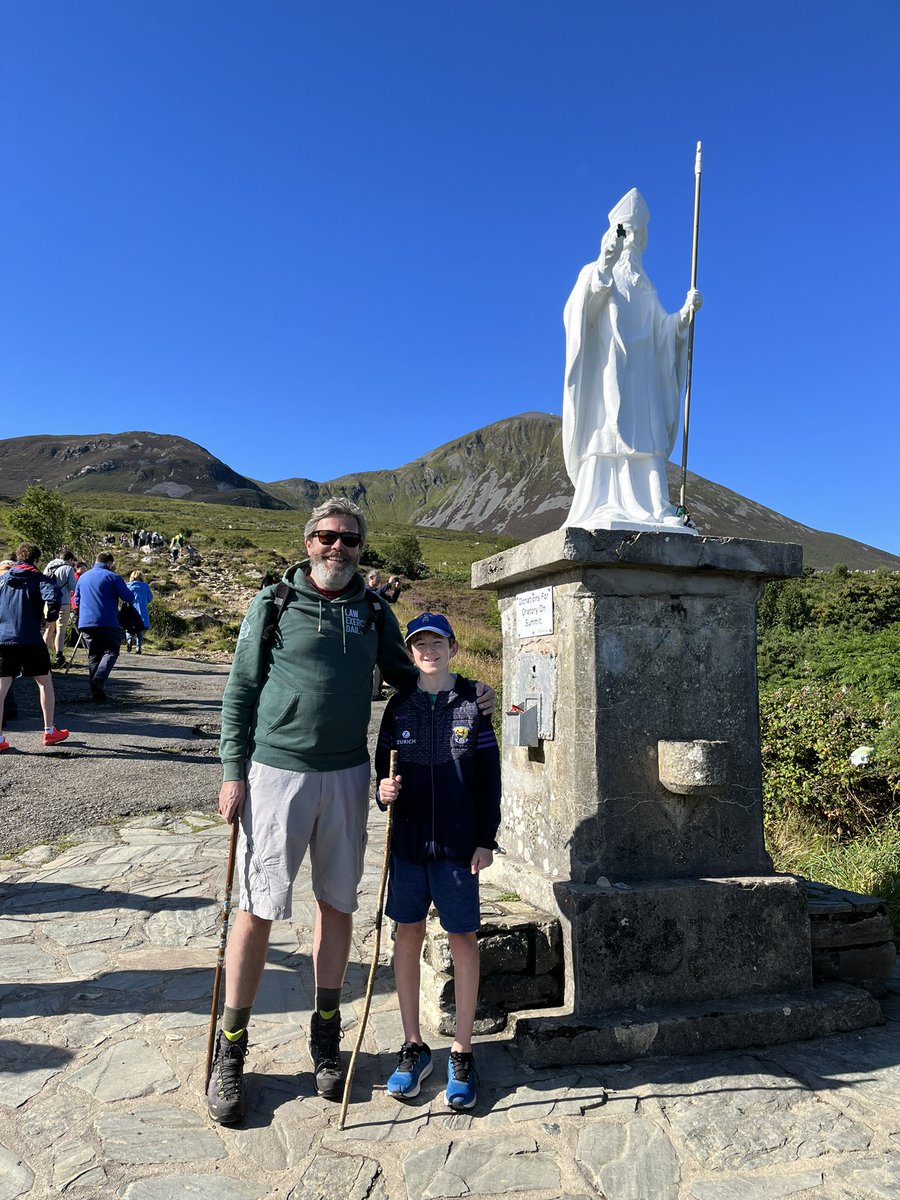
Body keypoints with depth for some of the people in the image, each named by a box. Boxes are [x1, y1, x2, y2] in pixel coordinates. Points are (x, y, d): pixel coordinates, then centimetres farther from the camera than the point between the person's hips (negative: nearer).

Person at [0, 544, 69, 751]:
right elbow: (52, 599, -20)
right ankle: (49, 732, 16)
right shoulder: (40, 579, -1)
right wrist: (49, 618, -3)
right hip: (31, 640, -4)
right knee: (45, 682, 12)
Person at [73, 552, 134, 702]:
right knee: (111, 651, 3)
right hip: (107, 622, -5)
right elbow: (129, 598, -7)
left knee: (93, 655, 11)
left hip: (85, 623, 6)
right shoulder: (113, 577, -4)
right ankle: (99, 680, -20)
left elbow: (76, 601, 24)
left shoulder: (82, 577, 16)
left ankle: (96, 693, 9)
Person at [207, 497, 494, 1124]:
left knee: (337, 903, 12)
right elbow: (240, 690, 0)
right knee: (258, 907, 2)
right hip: (276, 771, -3)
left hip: (347, 775, 3)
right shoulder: (274, 603, -1)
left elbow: (406, 674, 17)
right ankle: (231, 1049, 21)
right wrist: (234, 773, -5)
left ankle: (326, 1036, 31)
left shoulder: (374, 613, 7)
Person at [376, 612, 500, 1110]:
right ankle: (413, 1046, 27)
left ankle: (461, 1054, 21)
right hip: (407, 839, 3)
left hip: (458, 842, -2)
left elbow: (488, 776, -1)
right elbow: (382, 766, 11)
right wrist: (384, 788, -12)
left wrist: (486, 839, -4)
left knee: (463, 938, 5)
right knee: (407, 934, 9)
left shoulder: (473, 702, -2)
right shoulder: (399, 706, 4)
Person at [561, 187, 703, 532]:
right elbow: (580, 313, -10)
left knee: (648, 441, -7)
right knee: (608, 437, -16)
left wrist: (685, 311, 0)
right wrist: (602, 270, -22)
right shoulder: (596, 272, 10)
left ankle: (656, 514, -13)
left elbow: (661, 328, 18)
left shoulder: (644, 286, 26)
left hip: (642, 374, 5)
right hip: (609, 369, -5)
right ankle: (604, 511, -20)